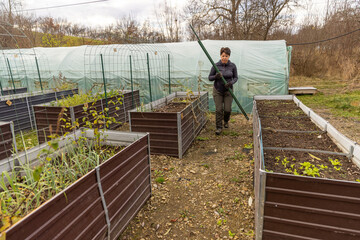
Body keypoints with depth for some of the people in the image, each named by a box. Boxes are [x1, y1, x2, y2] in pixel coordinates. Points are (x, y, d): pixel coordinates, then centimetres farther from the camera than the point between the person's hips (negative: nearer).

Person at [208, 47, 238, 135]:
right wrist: (216, 76, -24)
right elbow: (210, 77, -2)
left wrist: (231, 83, -17)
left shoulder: (232, 66, -5)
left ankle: (226, 121, 33)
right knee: (219, 109, -4)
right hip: (217, 90, -1)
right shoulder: (216, 66, -8)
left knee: (227, 109, 0)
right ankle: (219, 127, 10)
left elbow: (235, 77, 4)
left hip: (228, 91, 1)